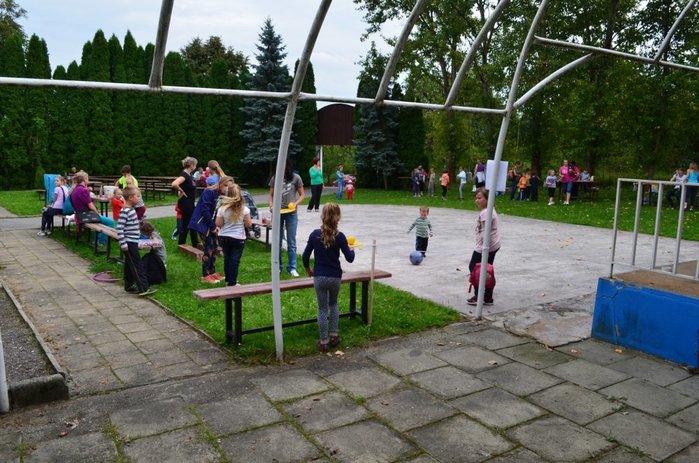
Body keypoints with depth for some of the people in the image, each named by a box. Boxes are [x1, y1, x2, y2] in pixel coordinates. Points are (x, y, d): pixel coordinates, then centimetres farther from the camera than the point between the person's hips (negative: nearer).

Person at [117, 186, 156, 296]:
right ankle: (143, 288, -8)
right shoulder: (124, 212, -19)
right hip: (129, 243, -10)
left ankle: (129, 285, 25)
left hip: (133, 242, 10)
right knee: (137, 265, -9)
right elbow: (119, 229, -22)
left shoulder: (131, 210, 10)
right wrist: (123, 244, -22)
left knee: (130, 265, 16)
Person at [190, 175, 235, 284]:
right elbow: (205, 210, -21)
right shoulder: (209, 192, -18)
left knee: (215, 248, 10)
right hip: (203, 224, -7)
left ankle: (212, 272, 23)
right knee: (208, 249, -7)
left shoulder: (223, 196, 4)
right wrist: (213, 226, -17)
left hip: (213, 225, 8)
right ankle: (205, 276, 3)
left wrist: (217, 226, -9)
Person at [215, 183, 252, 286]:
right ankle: (232, 283, 6)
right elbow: (248, 224, -5)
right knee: (234, 260, 3)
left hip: (224, 238, 2)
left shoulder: (222, 209, -9)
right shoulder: (244, 209, -11)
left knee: (227, 259, 17)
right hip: (238, 238, -2)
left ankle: (228, 280, 30)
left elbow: (218, 224, -6)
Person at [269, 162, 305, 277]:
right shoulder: (274, 178, 3)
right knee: (277, 241, 11)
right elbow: (271, 195, 10)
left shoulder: (296, 178, -4)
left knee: (291, 242, 4)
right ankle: (277, 267, 23)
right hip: (277, 213, 2)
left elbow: (302, 195, 1)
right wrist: (271, 204, -9)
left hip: (291, 214, -2)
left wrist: (295, 204, -16)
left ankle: (292, 268, 13)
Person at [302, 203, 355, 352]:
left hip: (319, 277, 0)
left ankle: (323, 342, 14)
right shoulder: (339, 236, -11)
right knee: (333, 304, 24)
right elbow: (349, 258, -7)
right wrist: (351, 249, 14)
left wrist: (308, 269, 17)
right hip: (335, 277, 0)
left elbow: (305, 256, -1)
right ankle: (334, 336, 24)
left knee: (322, 309, 9)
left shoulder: (315, 234, -7)